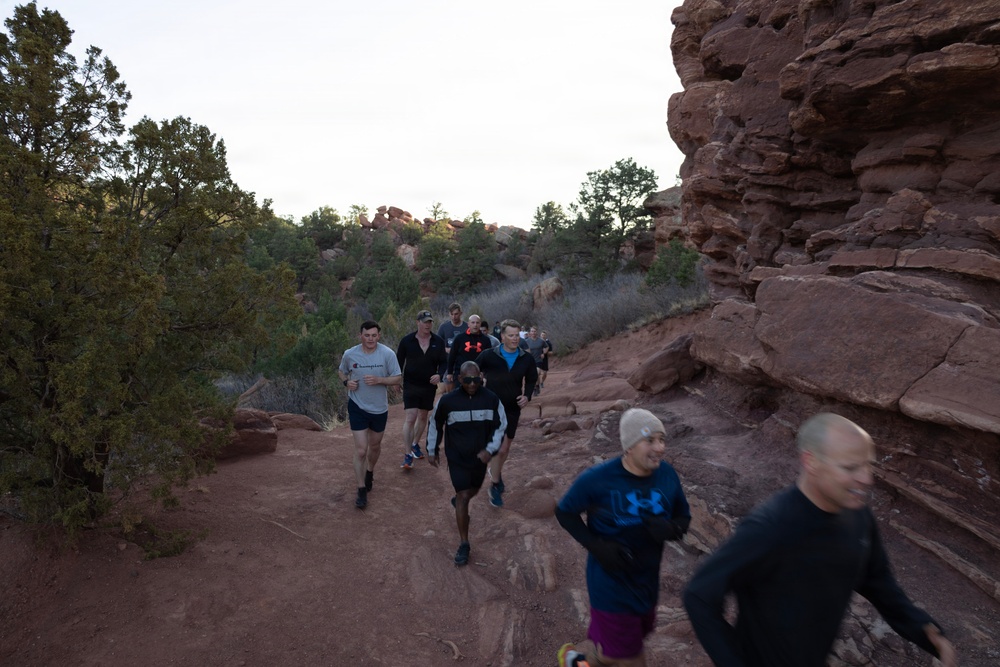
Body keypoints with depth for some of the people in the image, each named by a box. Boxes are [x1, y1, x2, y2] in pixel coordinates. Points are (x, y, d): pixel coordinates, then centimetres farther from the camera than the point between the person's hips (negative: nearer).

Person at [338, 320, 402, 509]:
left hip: (379, 408, 1)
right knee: (361, 450, -5)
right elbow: (341, 371, 8)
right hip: (358, 408, -1)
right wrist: (346, 382, -14)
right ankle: (362, 490, 8)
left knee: (375, 446, 21)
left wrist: (379, 380, -26)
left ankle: (370, 472, 50)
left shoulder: (387, 354, -15)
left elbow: (398, 378, -9)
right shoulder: (349, 354, -11)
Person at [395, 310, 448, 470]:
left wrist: (440, 374, -16)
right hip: (411, 385, -3)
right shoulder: (407, 340, -7)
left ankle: (415, 444, 39)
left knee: (423, 416, 16)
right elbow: (399, 361, 2)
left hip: (429, 386, 3)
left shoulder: (438, 341, -3)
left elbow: (443, 362, 3)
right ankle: (407, 455, -7)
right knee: (411, 417, -12)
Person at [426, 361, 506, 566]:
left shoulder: (491, 399, -14)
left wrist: (490, 449, -13)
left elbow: (500, 426, -2)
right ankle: (464, 544, 5)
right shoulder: (447, 401, -16)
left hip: (480, 457, 3)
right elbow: (435, 425, 1)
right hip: (457, 457, -3)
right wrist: (432, 450, 8)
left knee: (473, 491, 24)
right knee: (463, 497, -7)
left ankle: (458, 501, 59)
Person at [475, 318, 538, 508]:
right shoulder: (488, 355, -16)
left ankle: (495, 471, 46)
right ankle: (495, 486, 7)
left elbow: (532, 379, 10)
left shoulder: (526, 359, -7)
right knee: (499, 448, -11)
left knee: (505, 447, 18)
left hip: (513, 409, 4)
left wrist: (527, 395, -6)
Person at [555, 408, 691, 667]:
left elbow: (683, 517, 3)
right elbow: (564, 512, -10)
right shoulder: (597, 479, -23)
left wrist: (671, 529, -21)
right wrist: (596, 546, -23)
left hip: (647, 579, 5)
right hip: (611, 581, -5)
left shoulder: (668, 475, -11)